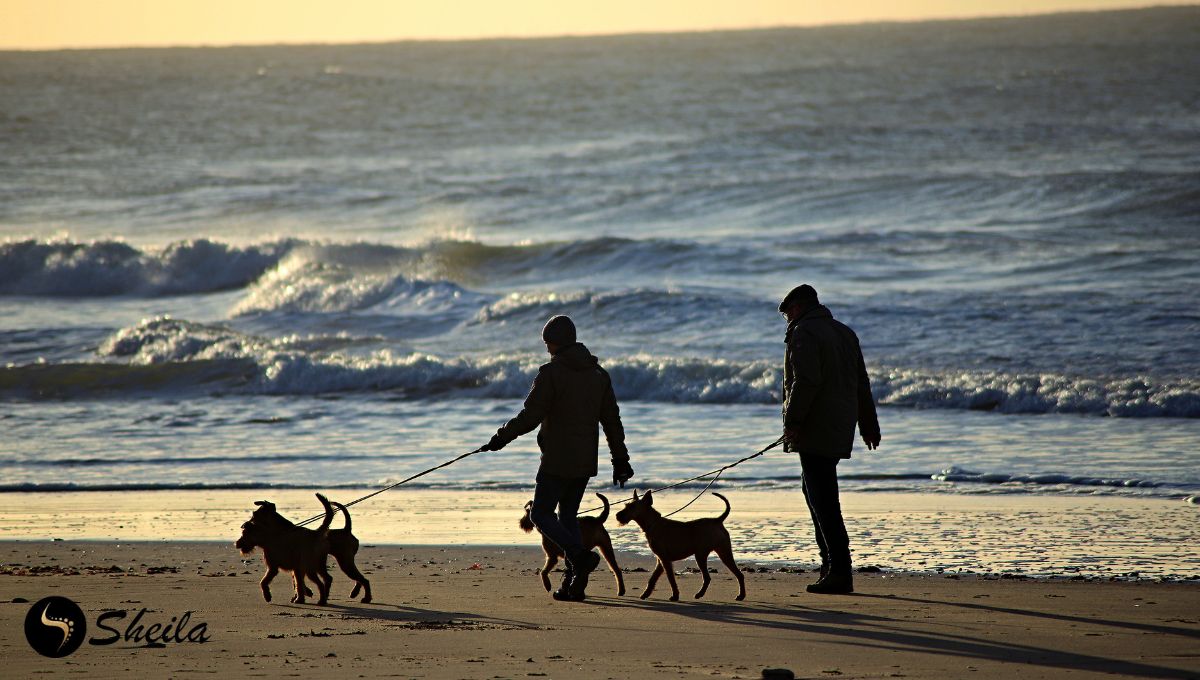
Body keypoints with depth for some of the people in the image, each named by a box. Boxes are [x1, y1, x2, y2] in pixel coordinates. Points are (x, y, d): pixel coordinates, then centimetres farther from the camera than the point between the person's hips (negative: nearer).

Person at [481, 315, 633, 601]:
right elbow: (612, 420, 11)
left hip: (558, 460, -7)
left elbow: (529, 417, -16)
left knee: (541, 515, 3)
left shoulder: (551, 374, -12)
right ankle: (573, 584, 7)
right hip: (585, 462, 7)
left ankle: (580, 556, -18)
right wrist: (620, 460, 16)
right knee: (568, 516, 15)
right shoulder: (598, 374, 9)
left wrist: (501, 438, -3)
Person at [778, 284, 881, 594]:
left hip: (815, 430, -9)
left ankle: (839, 571, -14)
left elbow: (805, 381, -20)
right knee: (814, 488, 21)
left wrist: (793, 421, -18)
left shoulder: (804, 332, -9)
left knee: (823, 499, -9)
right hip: (841, 429, 9)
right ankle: (830, 560, 22)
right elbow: (862, 383, 21)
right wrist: (869, 425, 25)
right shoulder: (845, 332, 18)